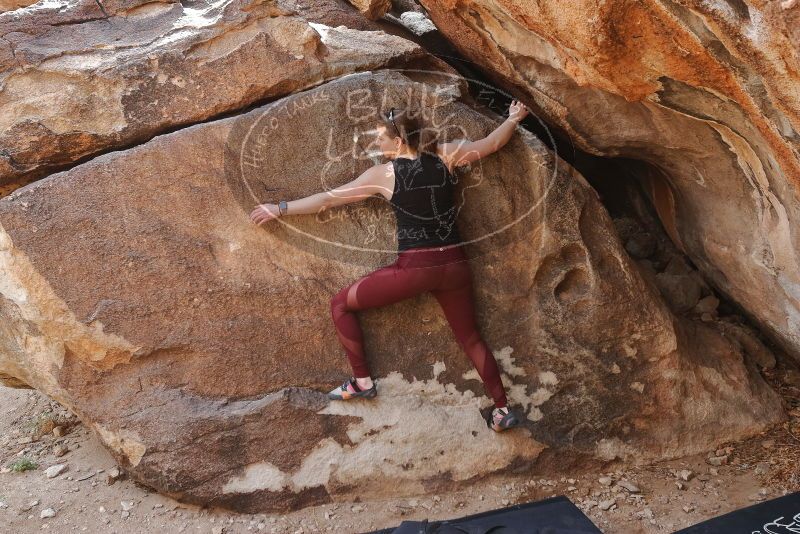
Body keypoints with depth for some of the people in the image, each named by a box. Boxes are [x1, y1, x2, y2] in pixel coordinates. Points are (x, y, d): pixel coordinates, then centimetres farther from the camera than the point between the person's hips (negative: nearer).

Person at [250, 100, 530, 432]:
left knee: (340, 304, 12)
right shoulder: (445, 155, 4)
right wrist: (515, 118, 37)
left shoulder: (383, 174, -3)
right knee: (470, 338, 21)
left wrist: (280, 209, 13)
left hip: (415, 268, -5)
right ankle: (503, 410, 24)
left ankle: (363, 382, 15)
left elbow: (328, 198, 3)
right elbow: (492, 142, 17)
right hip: (454, 265, 5)